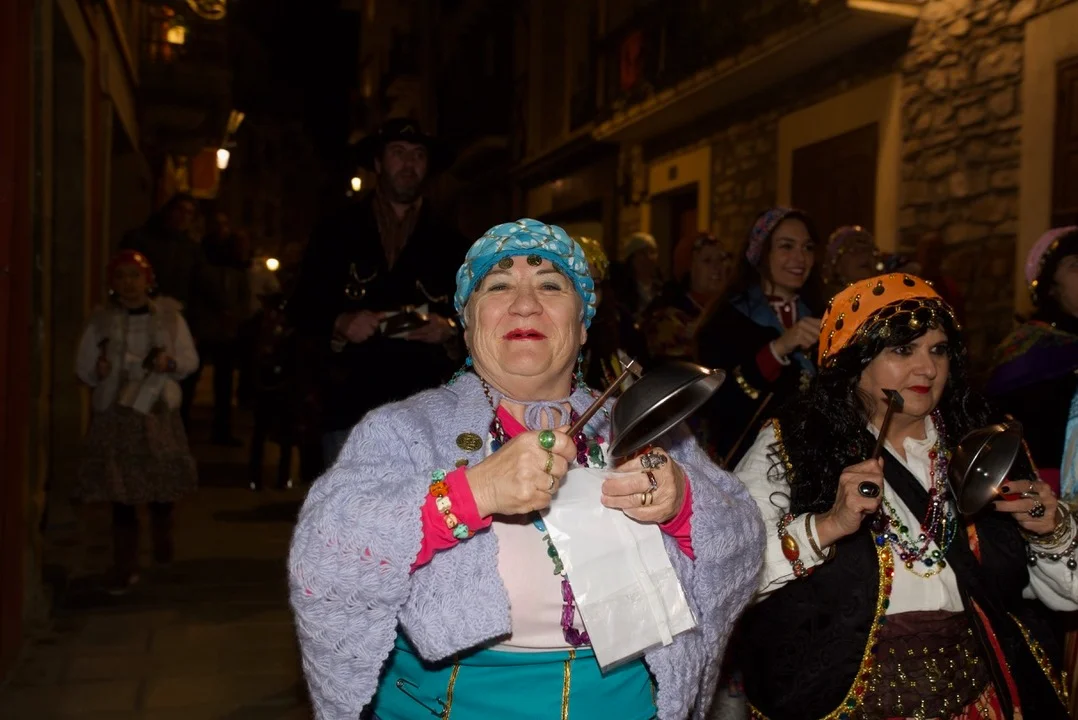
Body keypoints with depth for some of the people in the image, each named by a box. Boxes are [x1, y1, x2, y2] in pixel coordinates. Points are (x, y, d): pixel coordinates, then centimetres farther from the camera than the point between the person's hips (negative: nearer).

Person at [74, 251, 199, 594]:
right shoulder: (100, 320, 4)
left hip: (158, 412, 0)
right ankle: (125, 569, 9)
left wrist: (170, 363, -13)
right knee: (120, 493, -1)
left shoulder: (168, 316, 3)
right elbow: (82, 367, 8)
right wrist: (98, 370, -14)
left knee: (163, 488, 8)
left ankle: (163, 548, 38)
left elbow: (190, 360, 7)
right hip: (114, 414, 0)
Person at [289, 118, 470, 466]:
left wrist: (450, 330, -7)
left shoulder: (450, 244, 14)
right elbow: (303, 307, 10)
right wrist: (339, 324, -10)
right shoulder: (336, 233, 12)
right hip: (349, 408, 0)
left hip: (427, 410, 1)